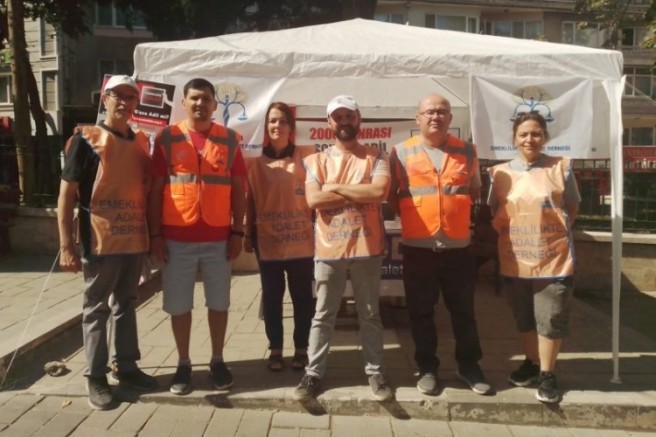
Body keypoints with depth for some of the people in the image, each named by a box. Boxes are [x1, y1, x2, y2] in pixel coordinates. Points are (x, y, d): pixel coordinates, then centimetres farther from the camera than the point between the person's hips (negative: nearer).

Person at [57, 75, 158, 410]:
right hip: (100, 242, -5)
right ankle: (95, 377, 17)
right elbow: (66, 193, -9)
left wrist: (153, 235, 12)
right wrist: (66, 246, -14)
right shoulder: (87, 139, -6)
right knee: (97, 309, 5)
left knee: (125, 304, 16)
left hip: (135, 241, 5)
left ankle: (126, 366, 28)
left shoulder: (140, 142, 10)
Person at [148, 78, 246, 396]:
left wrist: (237, 232, 0)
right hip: (176, 238, 0)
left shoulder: (230, 140, 4)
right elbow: (156, 189, 1)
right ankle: (183, 364, 24)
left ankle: (217, 361, 27)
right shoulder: (167, 138, 1)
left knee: (218, 303, 11)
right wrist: (155, 234, -4)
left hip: (219, 238, 1)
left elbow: (238, 189, 5)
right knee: (179, 305, 8)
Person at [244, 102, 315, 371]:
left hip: (301, 240, -1)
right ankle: (275, 349, 24)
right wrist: (248, 234, 8)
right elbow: (250, 200, 8)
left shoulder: (306, 156, 1)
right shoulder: (255, 161, 5)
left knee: (302, 296, 8)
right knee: (272, 297, 10)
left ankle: (301, 348, 24)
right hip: (267, 241, 1)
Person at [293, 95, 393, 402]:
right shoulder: (317, 160, 5)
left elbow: (380, 192, -16)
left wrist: (335, 187, -11)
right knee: (323, 316, 11)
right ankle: (313, 373, 22)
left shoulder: (376, 157, 3)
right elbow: (313, 199, -11)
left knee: (370, 315, 13)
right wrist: (360, 194, -11)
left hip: (367, 249, 0)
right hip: (328, 250, 1)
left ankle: (375, 372, 26)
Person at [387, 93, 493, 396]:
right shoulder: (401, 152, 0)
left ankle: (469, 366, 29)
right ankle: (427, 368, 25)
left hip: (458, 245, 2)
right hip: (417, 246, -1)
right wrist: (409, 215, -3)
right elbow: (391, 195, 7)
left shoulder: (466, 151, 6)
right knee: (421, 312, 9)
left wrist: (458, 211, 4)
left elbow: (474, 190, 17)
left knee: (464, 311, 12)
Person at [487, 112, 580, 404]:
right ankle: (532, 363, 36)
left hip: (554, 258, -2)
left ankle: (547, 374, 21)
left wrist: (553, 234, -1)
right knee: (524, 319, 16)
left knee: (551, 319, 5)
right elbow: (494, 214, 9)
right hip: (515, 259, 3)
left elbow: (572, 208, 5)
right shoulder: (500, 172, 2)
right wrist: (511, 235, 0)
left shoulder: (561, 167, -4)